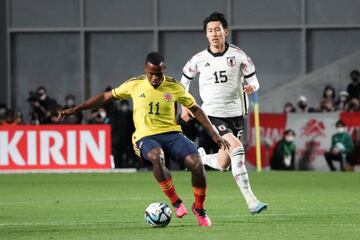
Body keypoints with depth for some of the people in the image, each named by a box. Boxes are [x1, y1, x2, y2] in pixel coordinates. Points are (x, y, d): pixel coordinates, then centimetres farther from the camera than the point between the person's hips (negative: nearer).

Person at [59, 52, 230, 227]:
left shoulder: (174, 87, 1)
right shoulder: (134, 85, 1)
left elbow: (195, 109, 12)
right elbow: (106, 97, 11)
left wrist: (214, 133, 6)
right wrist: (75, 109, 8)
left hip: (171, 133, 1)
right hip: (146, 136, -1)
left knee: (196, 163, -24)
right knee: (156, 157, -39)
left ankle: (199, 209, 2)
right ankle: (176, 203, -22)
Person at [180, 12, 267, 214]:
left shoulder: (238, 55, -1)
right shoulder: (199, 59, 0)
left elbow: (253, 80, 4)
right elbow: (185, 80, 17)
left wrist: (252, 87, -20)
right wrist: (185, 107, 13)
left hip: (235, 114, 3)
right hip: (213, 114, -3)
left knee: (223, 165, 5)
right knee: (236, 149, -24)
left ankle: (201, 157, 41)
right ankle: (251, 200, -24)